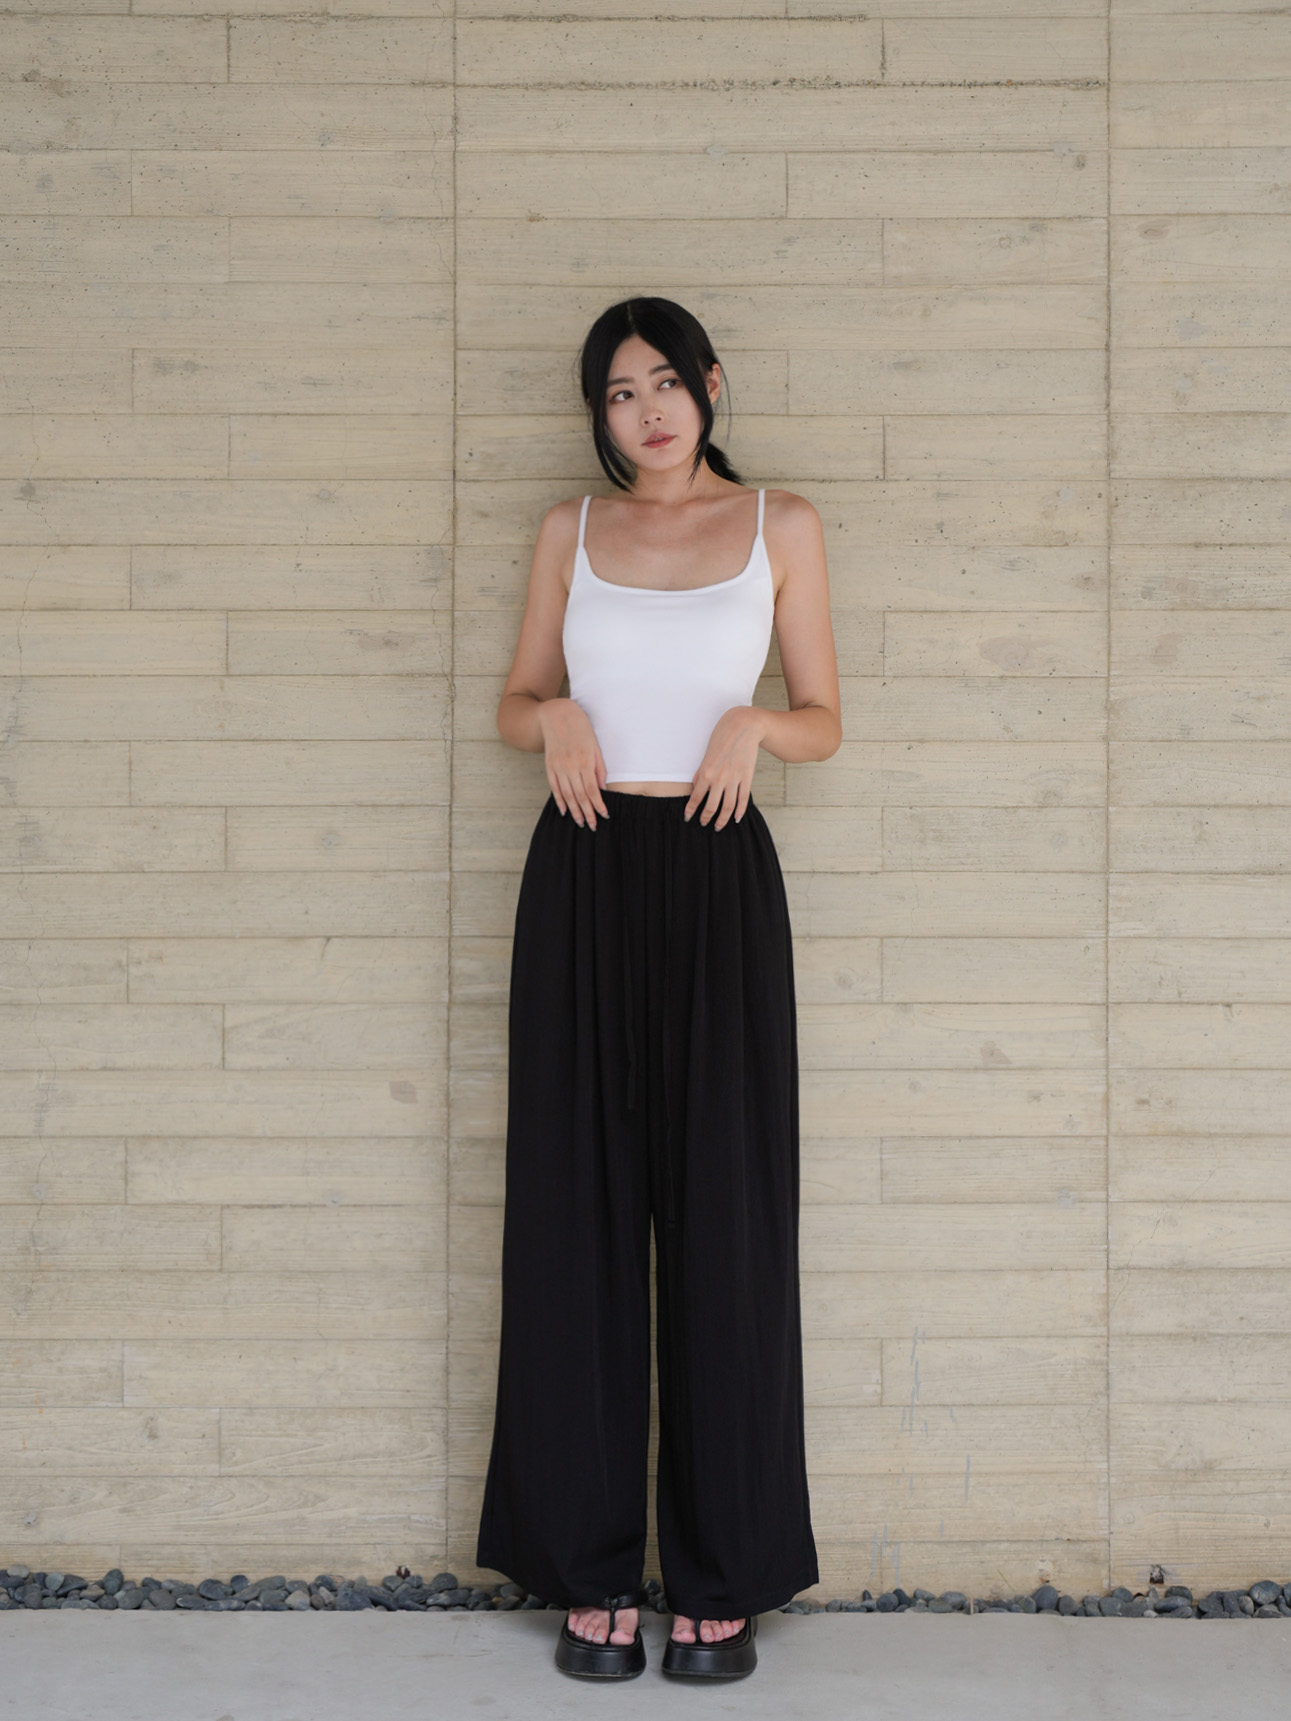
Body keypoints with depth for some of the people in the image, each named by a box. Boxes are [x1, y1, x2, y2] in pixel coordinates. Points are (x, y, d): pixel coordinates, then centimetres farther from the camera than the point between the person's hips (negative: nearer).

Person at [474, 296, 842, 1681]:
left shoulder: (780, 527, 8)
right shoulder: (571, 531, 12)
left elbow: (824, 722, 10)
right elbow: (514, 703, 17)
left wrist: (754, 723, -11)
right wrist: (556, 715, -5)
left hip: (717, 880, -1)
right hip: (586, 876, 2)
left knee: (722, 1213, -1)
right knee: (577, 1211, 2)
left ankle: (724, 1579, 11)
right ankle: (588, 1571, 13)